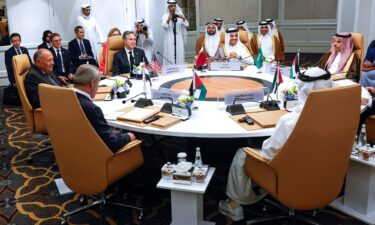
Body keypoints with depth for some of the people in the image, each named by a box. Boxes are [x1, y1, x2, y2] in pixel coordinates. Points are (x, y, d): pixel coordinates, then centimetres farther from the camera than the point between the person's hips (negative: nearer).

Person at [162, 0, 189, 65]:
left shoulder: (179, 16, 7)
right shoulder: (165, 16, -1)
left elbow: (186, 25, -4)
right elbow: (164, 26, -18)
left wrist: (184, 19, -25)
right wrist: (168, 20, -39)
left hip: (179, 41, 3)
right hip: (169, 41, -2)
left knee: (180, 57, 3)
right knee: (170, 57, -6)